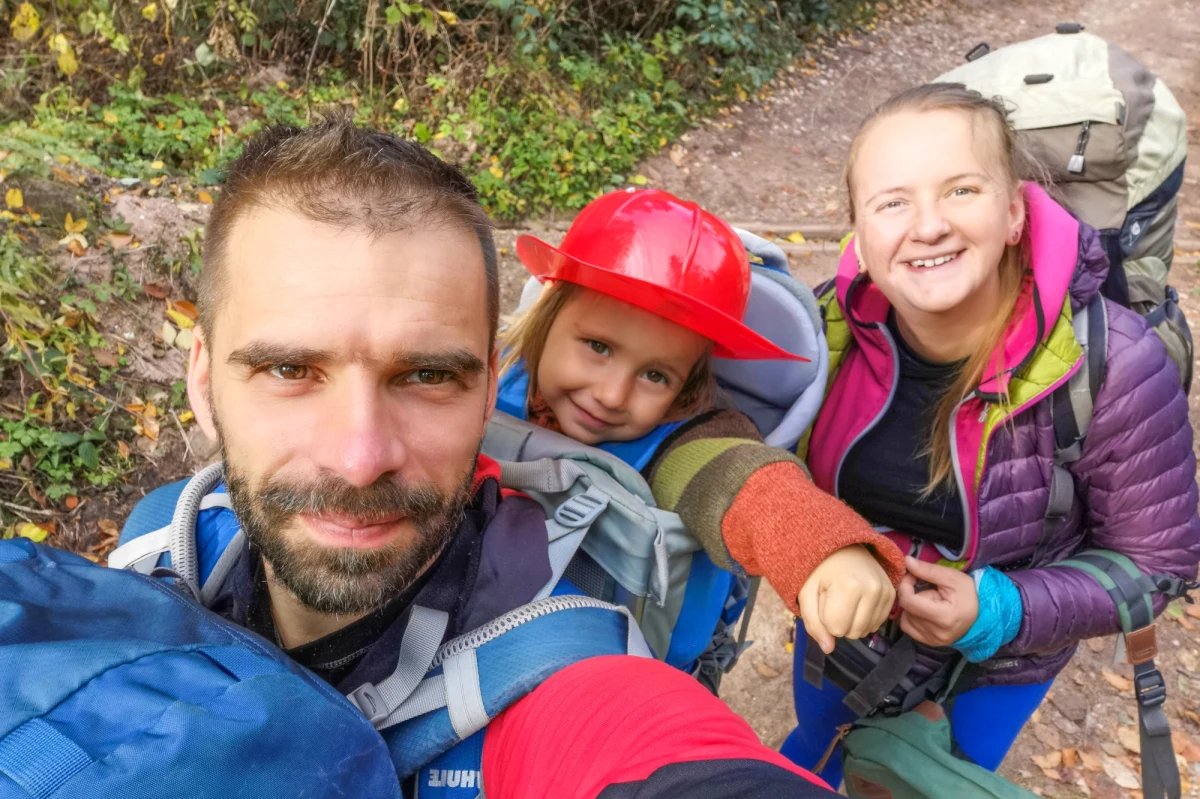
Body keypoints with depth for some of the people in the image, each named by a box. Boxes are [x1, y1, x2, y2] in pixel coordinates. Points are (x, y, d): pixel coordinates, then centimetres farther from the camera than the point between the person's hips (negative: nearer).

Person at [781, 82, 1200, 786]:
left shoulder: (1114, 368, -32)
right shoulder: (832, 325, -24)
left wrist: (1005, 614, -30)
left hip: (991, 668, -3)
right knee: (813, 755, 32)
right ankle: (809, 763, 67)